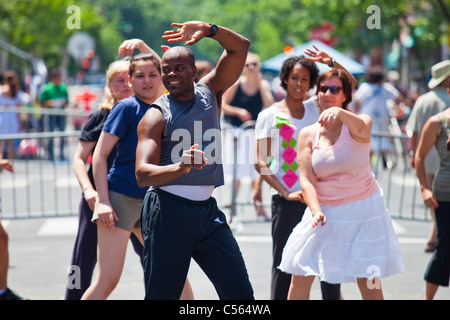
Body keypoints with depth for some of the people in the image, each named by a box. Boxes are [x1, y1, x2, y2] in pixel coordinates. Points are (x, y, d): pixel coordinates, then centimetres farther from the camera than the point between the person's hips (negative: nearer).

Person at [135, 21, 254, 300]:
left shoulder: (209, 93, 9)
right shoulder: (156, 116, -5)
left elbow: (240, 47, 3)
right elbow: (143, 174, -17)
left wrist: (208, 30, -14)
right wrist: (181, 167, -35)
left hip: (207, 210, 5)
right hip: (168, 211, -4)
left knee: (240, 292, 0)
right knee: (162, 295, -2)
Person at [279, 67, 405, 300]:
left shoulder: (360, 122, -7)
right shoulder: (308, 135, -1)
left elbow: (362, 129, -34)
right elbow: (306, 180, -8)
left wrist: (339, 113, -55)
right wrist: (316, 211, -27)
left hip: (362, 209, -2)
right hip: (324, 210, 2)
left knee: (368, 280, -1)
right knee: (300, 276, -1)